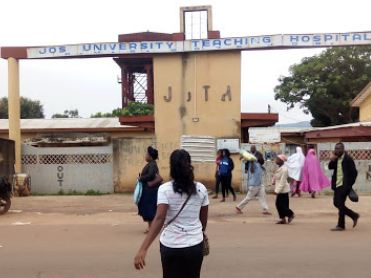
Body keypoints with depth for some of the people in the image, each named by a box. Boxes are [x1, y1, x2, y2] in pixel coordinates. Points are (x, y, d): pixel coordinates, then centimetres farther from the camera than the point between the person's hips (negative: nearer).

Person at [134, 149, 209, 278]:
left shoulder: (165, 189, -10)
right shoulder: (201, 189, -1)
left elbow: (159, 219, -22)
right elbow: (203, 218, 10)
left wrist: (143, 249, -27)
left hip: (171, 246, -2)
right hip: (195, 245, 2)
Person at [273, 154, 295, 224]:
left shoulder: (284, 169, -21)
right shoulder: (280, 168, 9)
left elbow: (282, 181, -22)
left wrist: (277, 190, -21)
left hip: (283, 190, -10)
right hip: (280, 189, 10)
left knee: (281, 205, -5)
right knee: (278, 204, 10)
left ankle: (291, 214, 12)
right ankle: (283, 219, 17)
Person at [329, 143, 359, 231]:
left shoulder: (348, 159, -13)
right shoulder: (336, 159, 10)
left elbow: (354, 172, -13)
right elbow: (330, 167, 7)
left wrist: (350, 185, -14)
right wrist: (332, 160, -11)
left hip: (344, 185, -8)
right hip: (337, 185, 8)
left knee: (340, 204, -6)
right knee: (336, 203, 11)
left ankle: (341, 225, 3)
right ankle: (354, 216, 26)